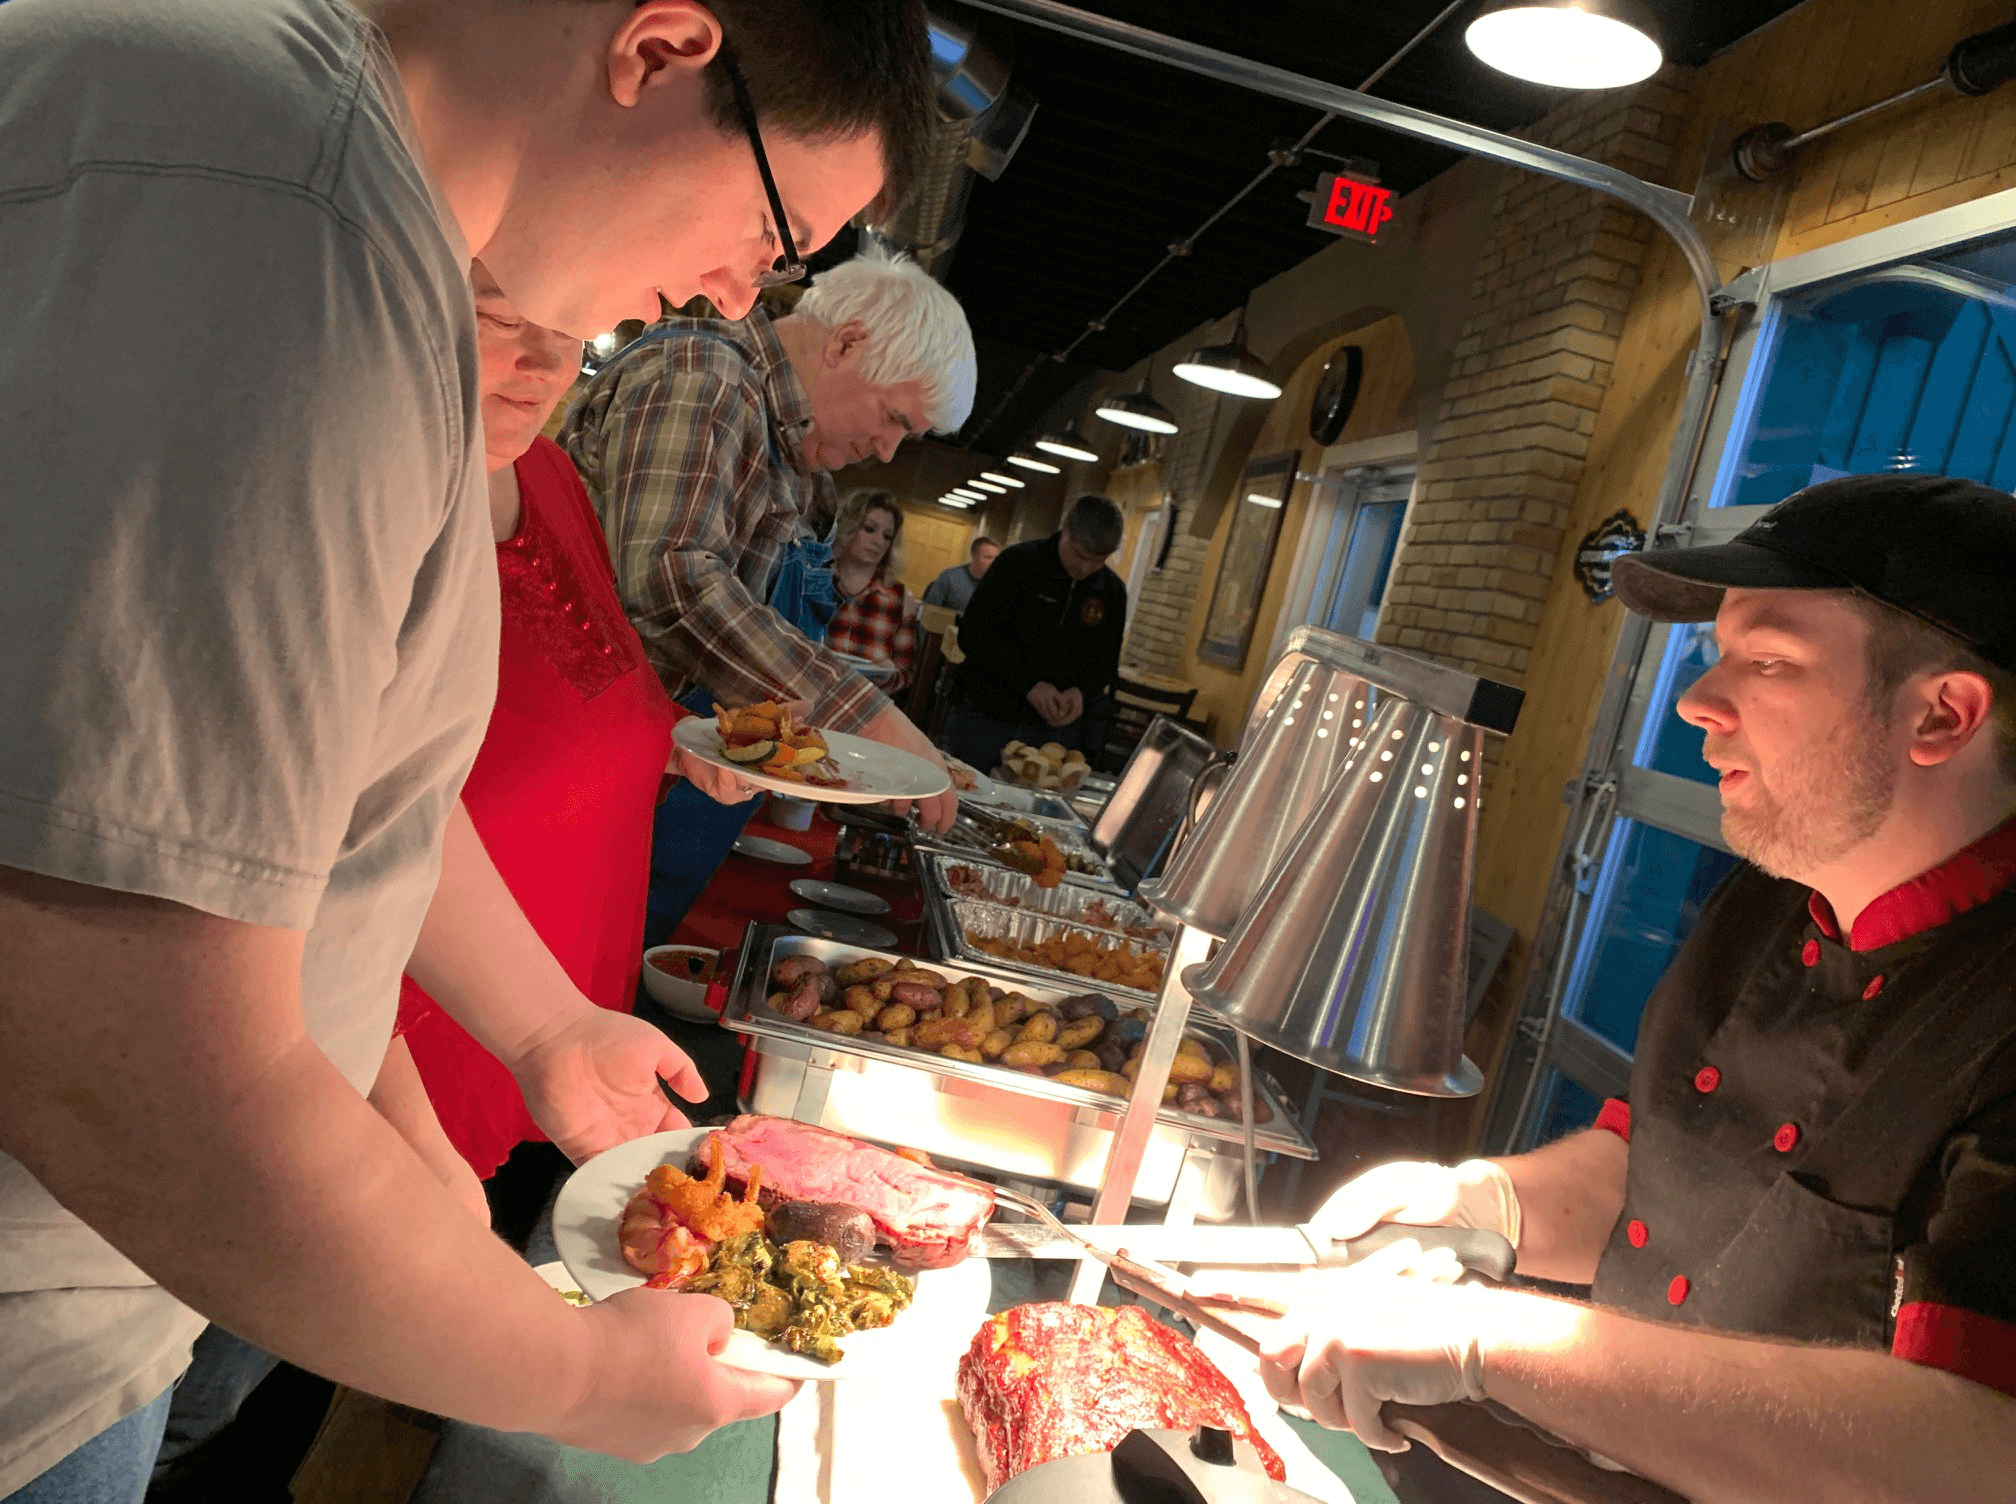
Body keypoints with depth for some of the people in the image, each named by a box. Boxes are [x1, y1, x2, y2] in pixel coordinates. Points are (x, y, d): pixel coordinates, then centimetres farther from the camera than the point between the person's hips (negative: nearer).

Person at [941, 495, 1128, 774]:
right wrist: (1028, 685, -21)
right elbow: (974, 634, -13)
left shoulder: (1112, 592, 5)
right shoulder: (1019, 562, -8)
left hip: (1055, 726, 3)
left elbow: (1106, 659, 13)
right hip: (986, 717, -3)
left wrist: (1082, 691, -10)